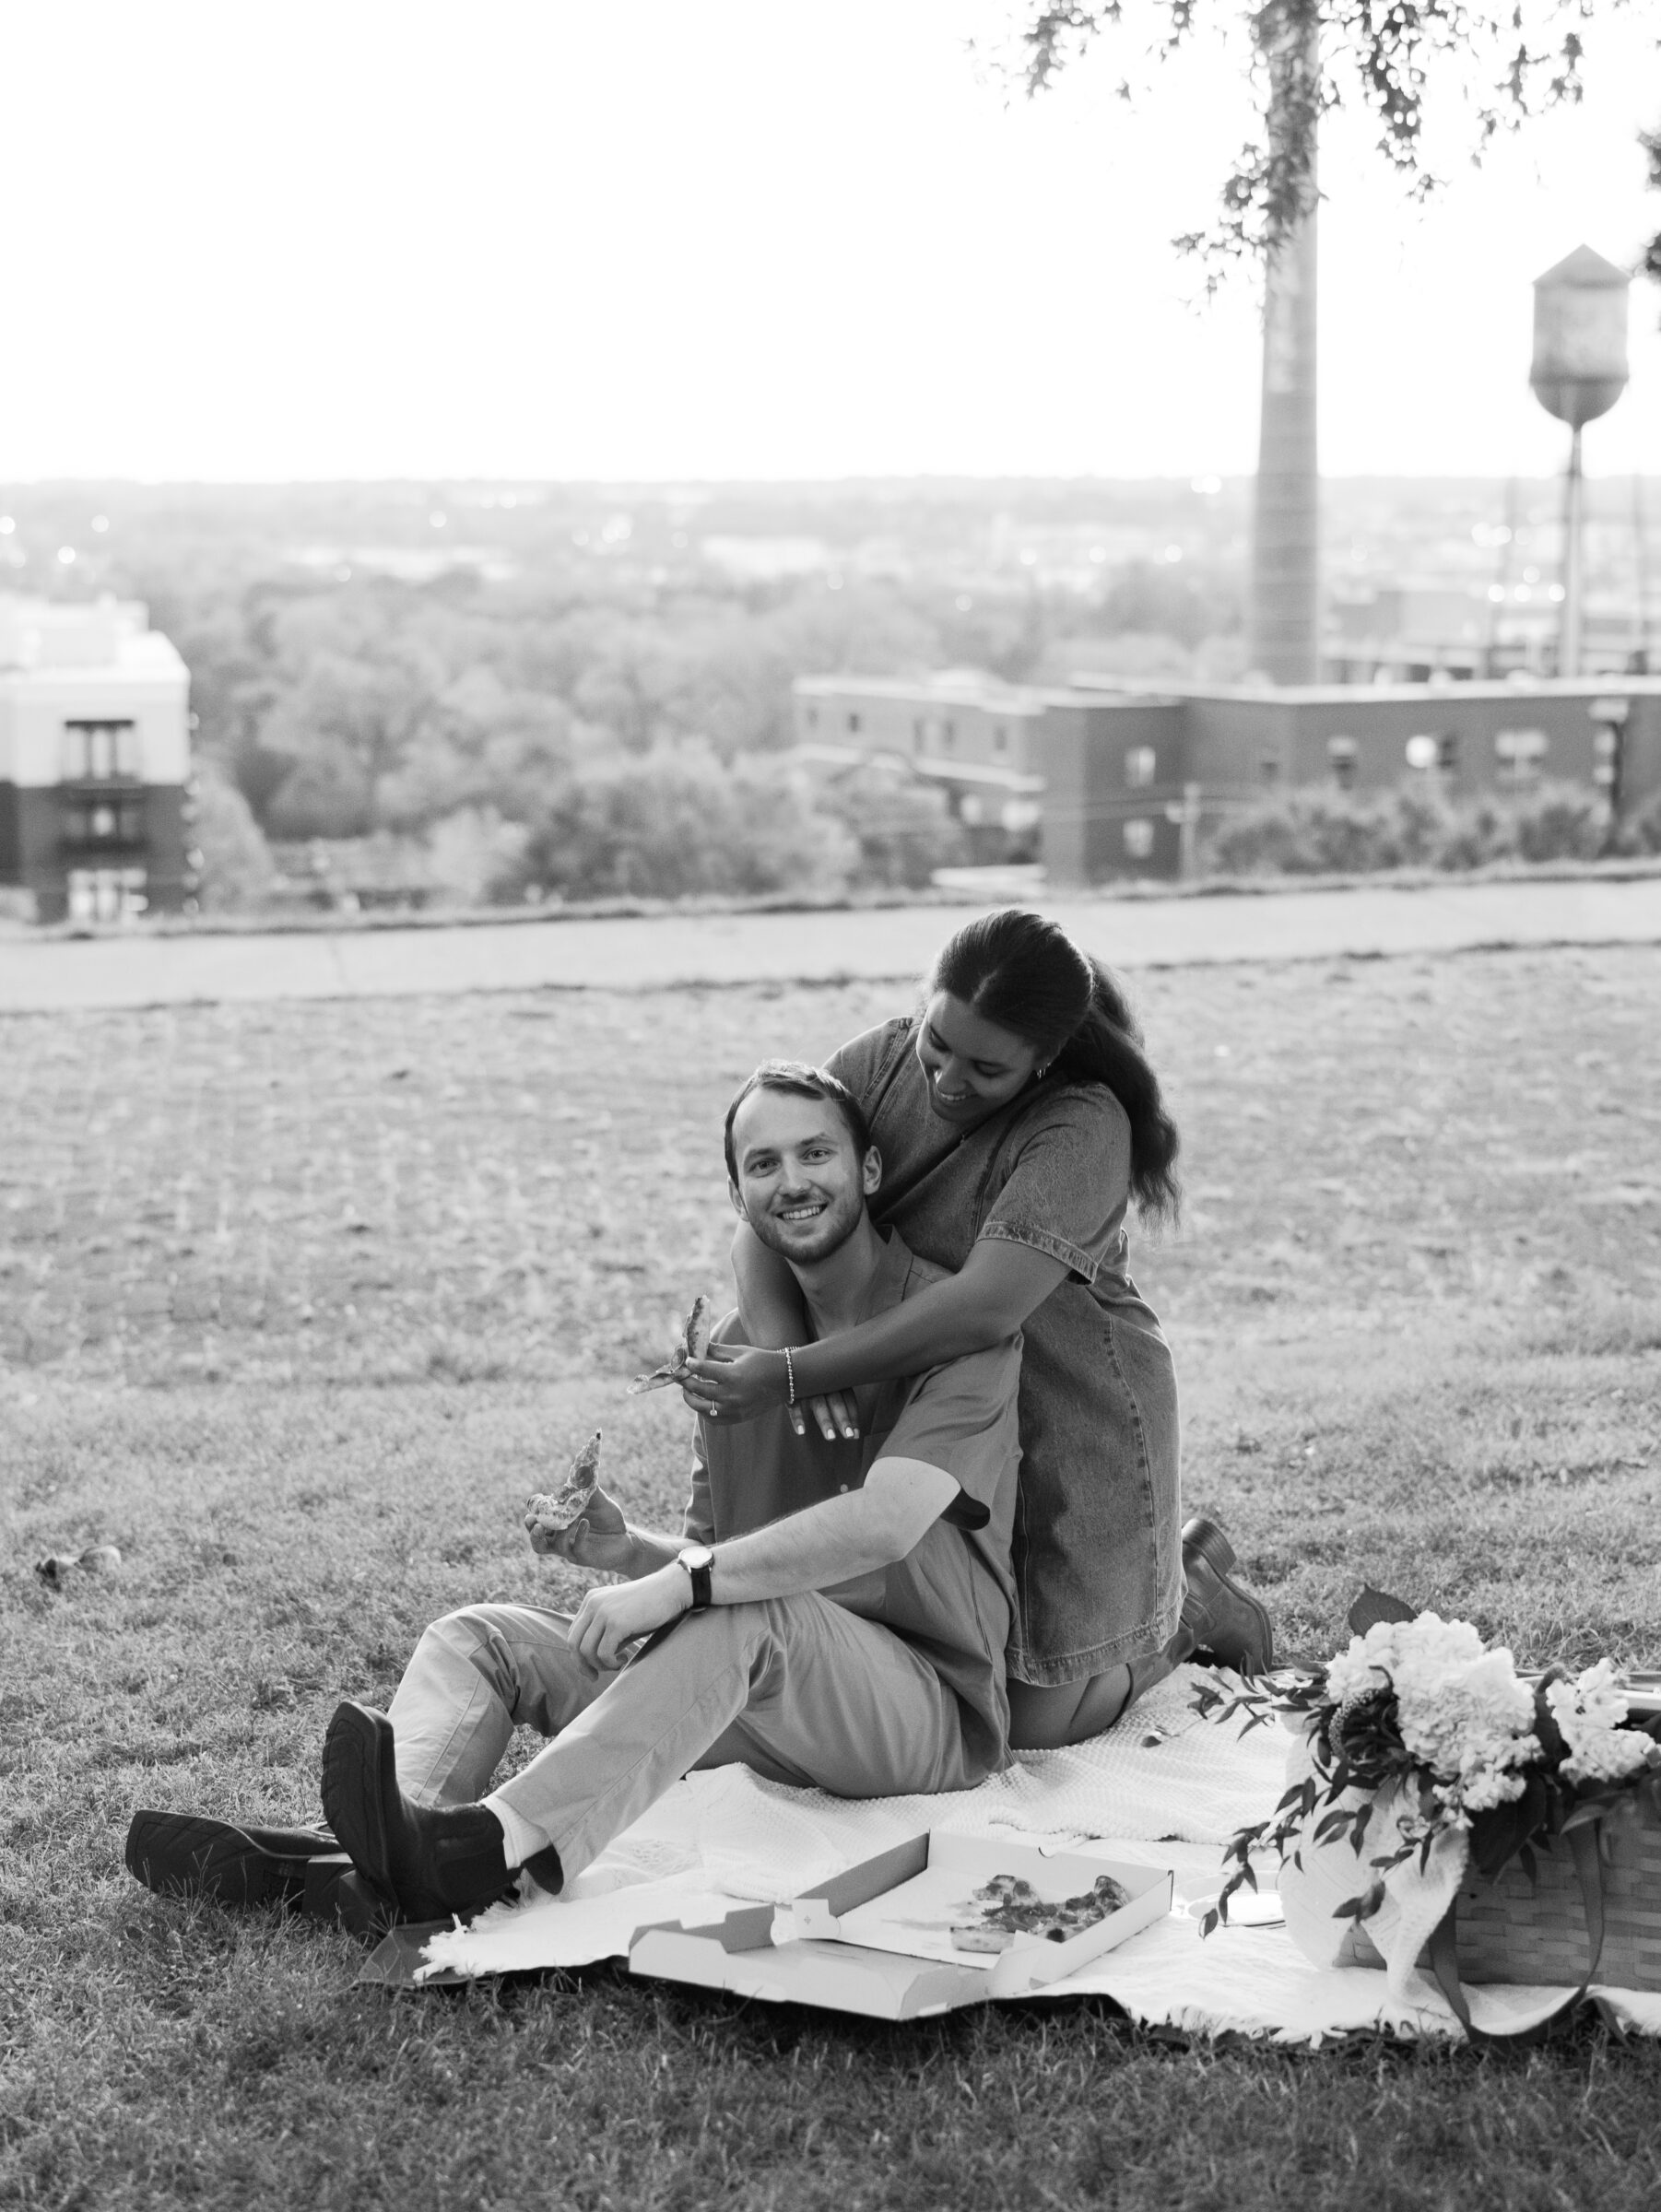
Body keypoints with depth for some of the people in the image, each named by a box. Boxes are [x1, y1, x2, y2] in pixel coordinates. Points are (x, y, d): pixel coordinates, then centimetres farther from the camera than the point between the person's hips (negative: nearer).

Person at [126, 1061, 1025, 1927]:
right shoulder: (734, 1346, 16)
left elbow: (885, 1523, -25)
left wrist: (683, 1582, -29)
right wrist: (629, 1551, -4)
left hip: (929, 1710, -7)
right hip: (761, 1705, 7)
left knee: (740, 1618, -38)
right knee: (479, 1639, -5)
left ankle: (489, 1850, -49)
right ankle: (345, 1863, -33)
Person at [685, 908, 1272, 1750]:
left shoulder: (1080, 1128, -23)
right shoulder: (878, 1064, -7)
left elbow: (986, 1306, -34)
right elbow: (763, 1219, -11)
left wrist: (791, 1378, -37)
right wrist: (782, 1346, -32)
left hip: (1068, 1426, -6)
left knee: (1033, 1720, -2)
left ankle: (1188, 1603, 27)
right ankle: (1161, 1557, 33)